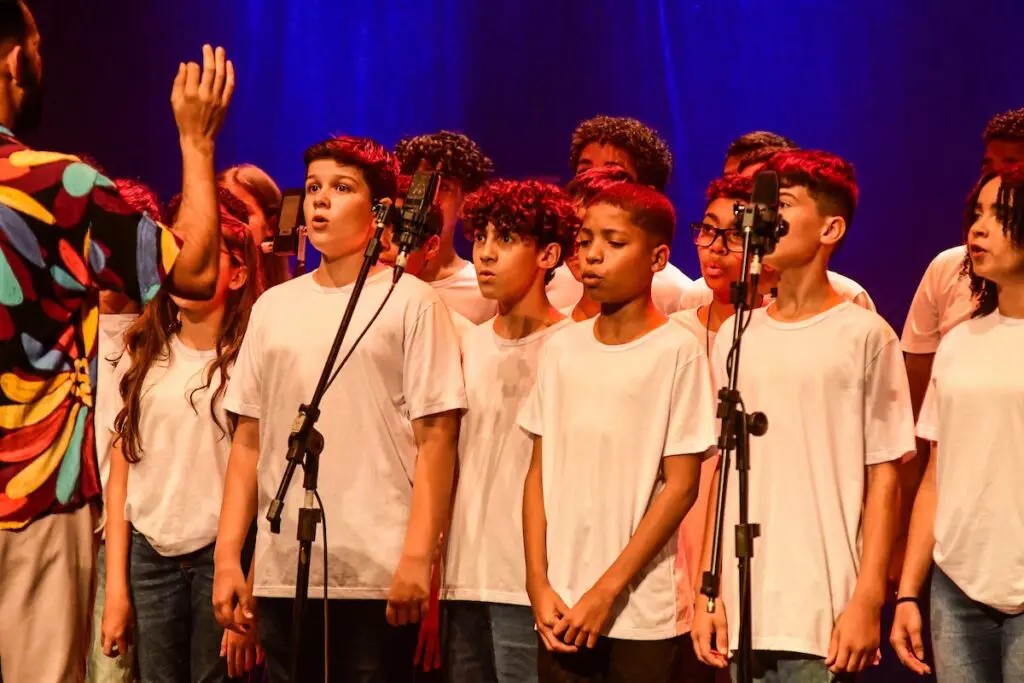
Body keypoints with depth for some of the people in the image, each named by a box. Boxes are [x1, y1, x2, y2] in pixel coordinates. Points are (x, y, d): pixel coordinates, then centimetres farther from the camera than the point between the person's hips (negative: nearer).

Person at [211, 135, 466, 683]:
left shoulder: (410, 302, 0)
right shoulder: (273, 306, 12)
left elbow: (435, 440, -5)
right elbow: (248, 443, 12)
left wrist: (417, 557, -14)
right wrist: (227, 557, 6)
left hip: (378, 575, -4)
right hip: (281, 572, 4)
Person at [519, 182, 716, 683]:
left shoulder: (678, 352, -6)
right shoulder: (560, 350, 7)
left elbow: (680, 487, -8)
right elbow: (540, 473, 9)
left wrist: (607, 591, -10)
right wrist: (539, 585, -1)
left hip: (645, 619, -4)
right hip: (562, 613, 4)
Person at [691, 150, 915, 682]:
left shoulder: (865, 336, -3)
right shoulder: (735, 337, 10)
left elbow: (883, 479, -3)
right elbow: (722, 472, 12)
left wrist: (868, 602, -9)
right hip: (743, 609, 4)